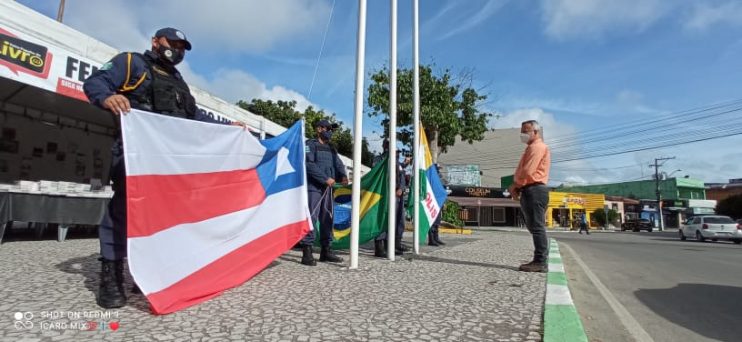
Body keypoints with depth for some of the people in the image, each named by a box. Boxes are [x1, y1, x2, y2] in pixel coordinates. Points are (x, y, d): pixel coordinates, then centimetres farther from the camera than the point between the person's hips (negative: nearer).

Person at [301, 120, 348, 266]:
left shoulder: (331, 149, 20)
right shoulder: (310, 144, -1)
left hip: (327, 188, 7)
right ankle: (307, 252, -6)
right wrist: (326, 179, -17)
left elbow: (339, 164, 12)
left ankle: (326, 251, 18)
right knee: (311, 218, -9)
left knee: (327, 218, 9)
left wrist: (343, 176, -10)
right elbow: (309, 164, -14)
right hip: (313, 187, -7)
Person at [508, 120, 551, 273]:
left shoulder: (537, 146, -8)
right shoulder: (532, 148, 25)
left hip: (534, 190, -11)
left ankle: (540, 262, -8)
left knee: (537, 227, -10)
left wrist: (515, 185, -4)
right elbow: (524, 171, 25)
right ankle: (539, 260, 14)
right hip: (531, 191, 11)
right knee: (535, 227, 10)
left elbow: (527, 171, -18)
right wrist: (518, 187, 9)